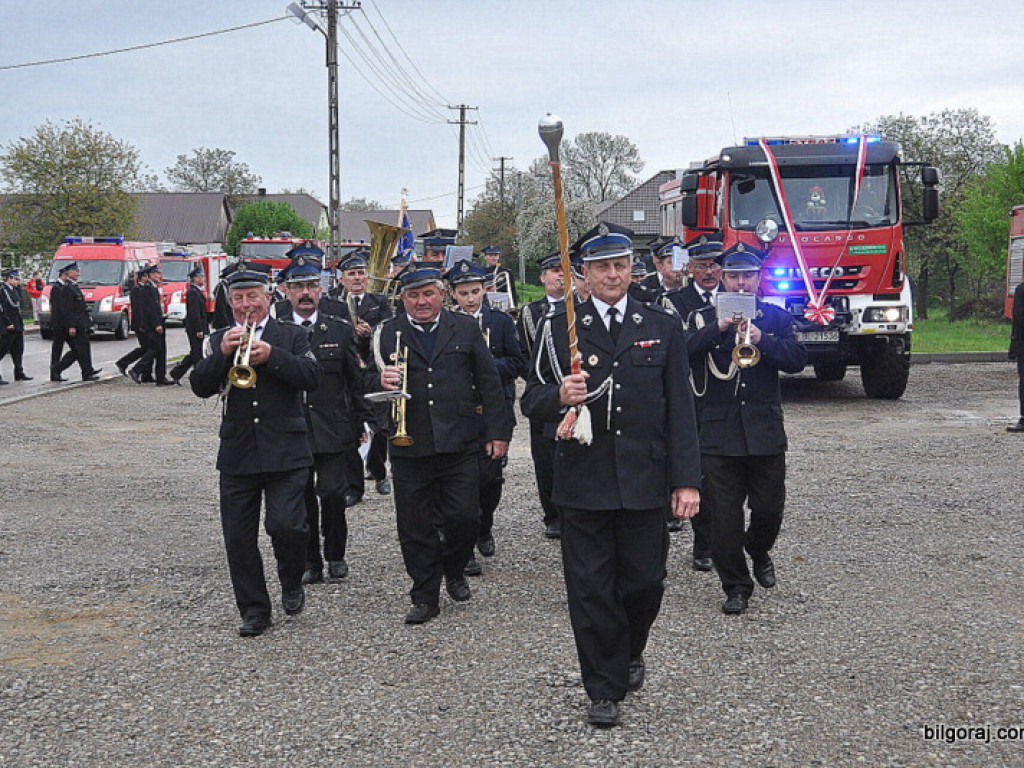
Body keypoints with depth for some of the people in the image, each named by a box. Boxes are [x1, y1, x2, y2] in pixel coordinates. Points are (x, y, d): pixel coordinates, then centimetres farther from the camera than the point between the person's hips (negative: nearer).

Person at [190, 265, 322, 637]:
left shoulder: (292, 336, 6)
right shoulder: (219, 341, 11)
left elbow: (312, 377, -10)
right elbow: (200, 386, -2)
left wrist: (271, 355, -22)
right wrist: (223, 353, -18)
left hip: (285, 453, -3)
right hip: (237, 456, 3)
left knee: (286, 525, -14)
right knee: (239, 538, 4)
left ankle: (291, 584, 16)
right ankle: (254, 610, 18)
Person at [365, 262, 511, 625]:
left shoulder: (466, 328, 8)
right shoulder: (387, 334, 7)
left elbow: (488, 382, 8)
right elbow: (369, 381, 6)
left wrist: (497, 432, 4)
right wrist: (382, 381, -18)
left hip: (460, 445, 0)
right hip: (409, 447, 0)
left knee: (464, 517, 0)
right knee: (415, 527, 3)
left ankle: (454, 570, 28)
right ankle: (425, 597, 16)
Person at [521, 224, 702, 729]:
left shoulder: (663, 328, 6)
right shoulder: (558, 329, 4)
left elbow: (680, 408, 3)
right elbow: (532, 401, 5)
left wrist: (686, 480, -3)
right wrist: (558, 397, -19)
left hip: (644, 480, 1)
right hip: (583, 483, 0)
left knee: (643, 581, 8)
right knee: (590, 589, 3)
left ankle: (630, 652, 38)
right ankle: (605, 689, 16)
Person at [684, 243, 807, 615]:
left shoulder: (776, 317, 9)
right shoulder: (703, 319, 7)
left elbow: (797, 359, -5)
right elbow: (682, 354, -11)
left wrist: (760, 339, -19)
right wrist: (719, 327, -20)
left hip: (765, 430, 1)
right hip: (719, 429, -1)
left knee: (769, 508, 5)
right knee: (724, 513, 0)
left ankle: (758, 551, 37)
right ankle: (736, 586, 13)